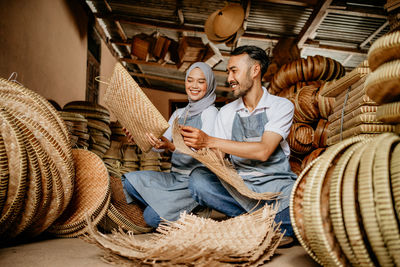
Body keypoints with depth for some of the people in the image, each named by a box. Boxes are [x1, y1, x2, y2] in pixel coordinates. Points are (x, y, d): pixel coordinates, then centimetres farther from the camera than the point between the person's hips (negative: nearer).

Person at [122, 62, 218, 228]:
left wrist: (171, 147, -36)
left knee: (153, 217, -22)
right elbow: (160, 145, 10)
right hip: (174, 177, 7)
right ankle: (165, 208, -1)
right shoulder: (179, 113, 16)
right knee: (130, 181, -14)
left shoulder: (210, 112, -6)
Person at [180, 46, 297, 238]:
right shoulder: (226, 113, 10)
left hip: (276, 185, -3)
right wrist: (198, 146, -15)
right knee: (198, 178, -26)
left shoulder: (281, 106, -1)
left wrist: (210, 141, -20)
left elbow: (263, 151, -17)